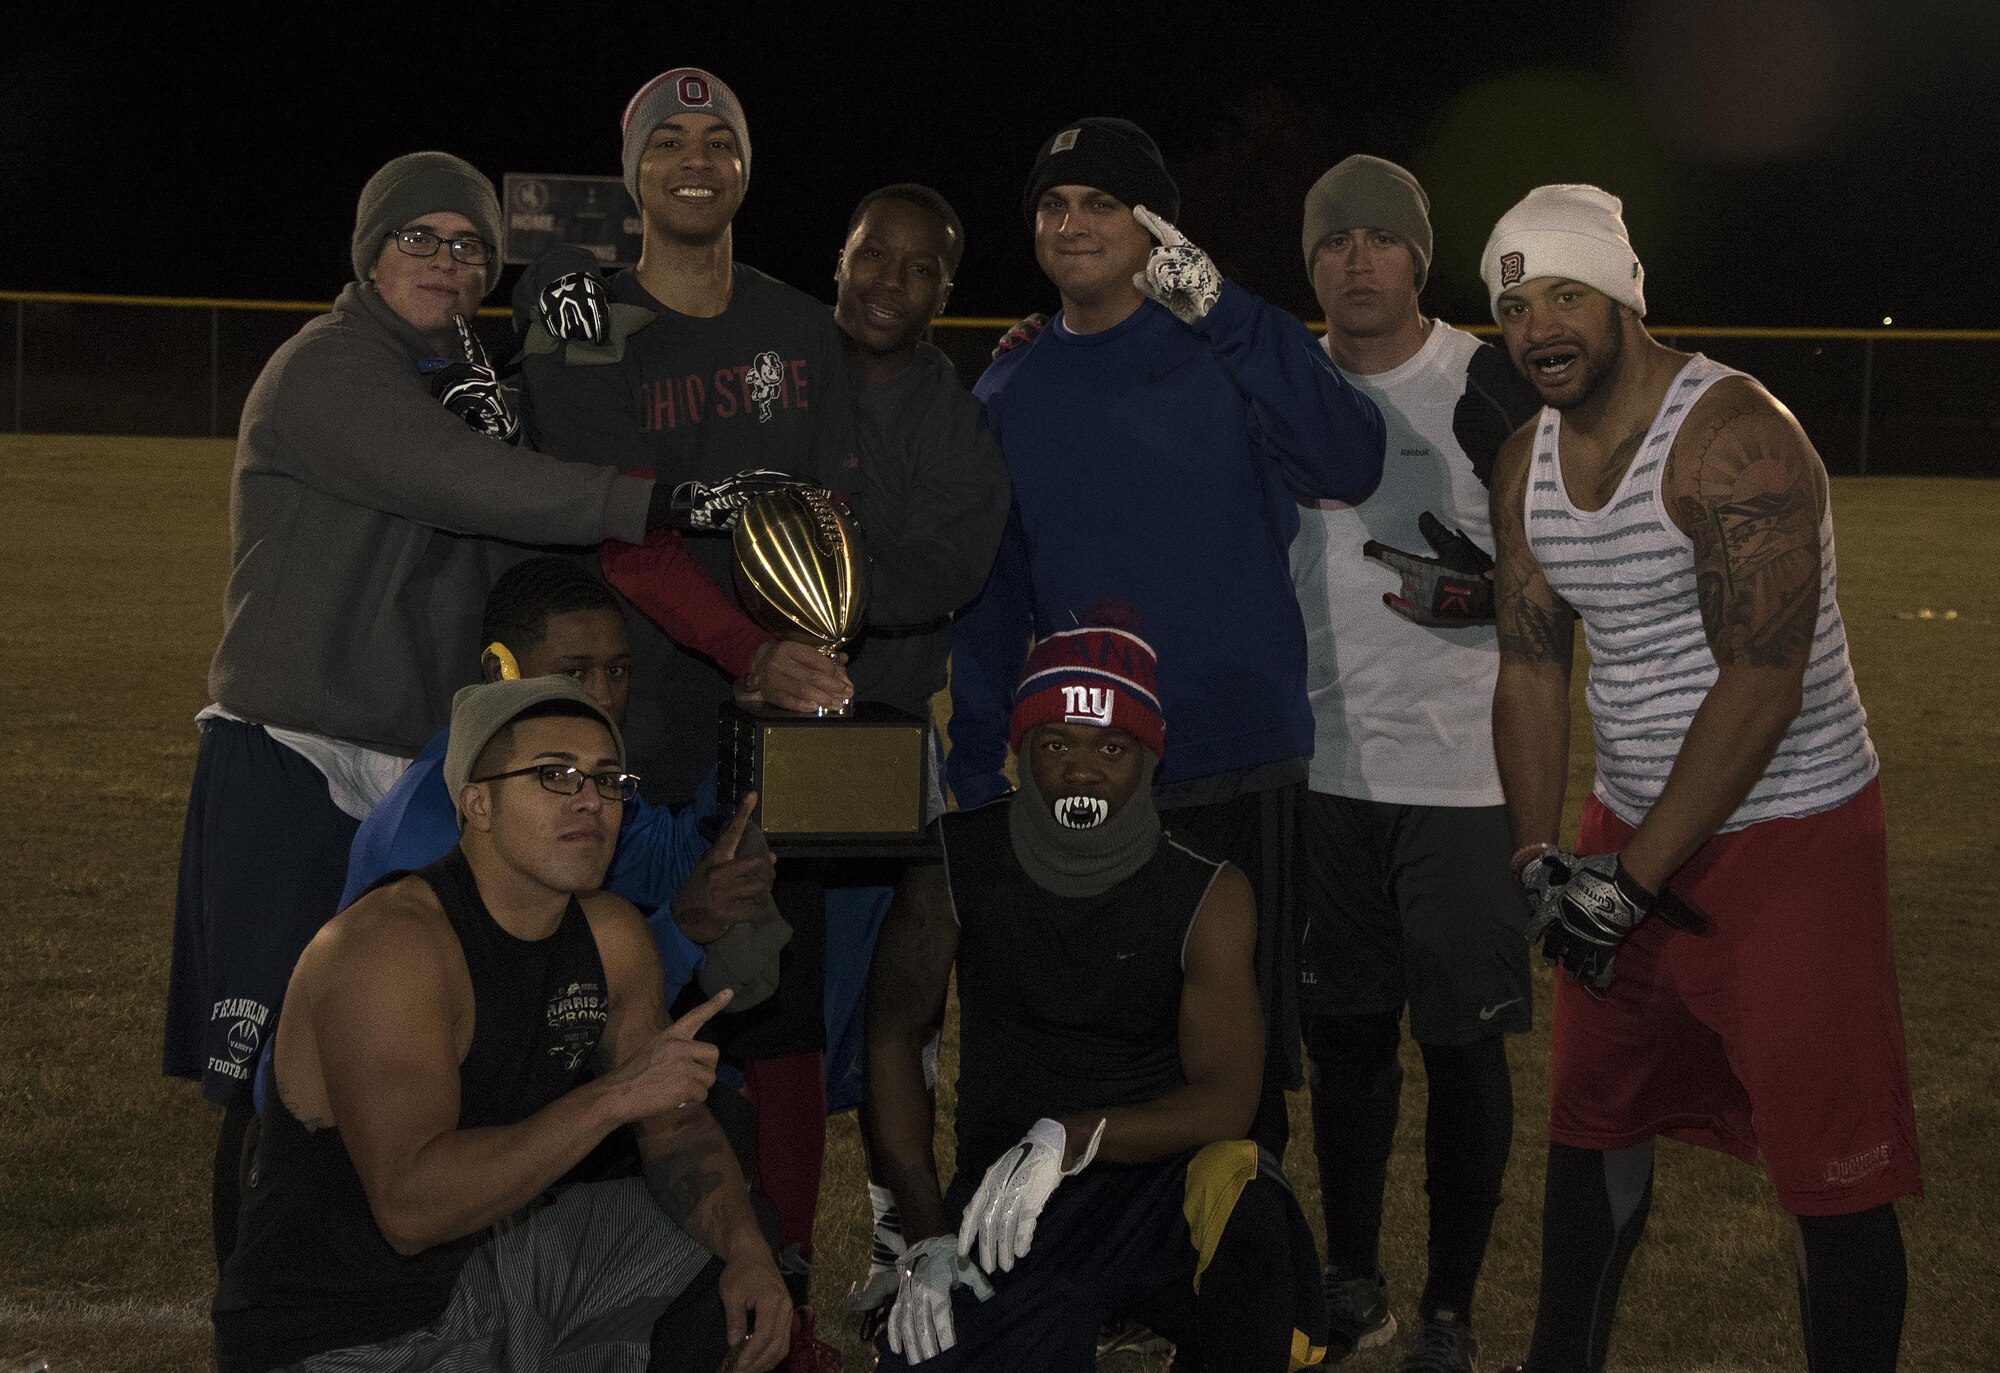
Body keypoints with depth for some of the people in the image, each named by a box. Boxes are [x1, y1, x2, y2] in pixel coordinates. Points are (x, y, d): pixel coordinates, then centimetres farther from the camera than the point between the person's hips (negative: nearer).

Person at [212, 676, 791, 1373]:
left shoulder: (612, 938, 0)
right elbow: (411, 1208, -34)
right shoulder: (388, 947, -24)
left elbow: (676, 1127, 8)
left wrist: (747, 1251, -11)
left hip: (486, 1269, 8)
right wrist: (613, 1094, -35)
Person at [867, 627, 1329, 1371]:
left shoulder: (1208, 895, -6)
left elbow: (1226, 1100, -11)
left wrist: (1073, 1138, -27)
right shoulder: (955, 863, -3)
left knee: (1239, 1188, -35)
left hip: (1154, 1177, -1)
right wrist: (927, 1238, -5)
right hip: (999, 1198, 2)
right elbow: (894, 1036, 2)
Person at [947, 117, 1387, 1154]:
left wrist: (1224, 309, -19)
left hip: (1241, 766, -3)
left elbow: (1349, 466, -18)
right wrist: (977, 775, 5)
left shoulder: (1227, 353, -1)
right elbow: (990, 596, 11)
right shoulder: (1008, 394, 11)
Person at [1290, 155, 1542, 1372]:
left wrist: (1495, 589, -24)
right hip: (1324, 771, 4)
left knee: (1463, 1044, 3)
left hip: (1462, 775, -4)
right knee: (1343, 1036, 11)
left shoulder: (1489, 386, -7)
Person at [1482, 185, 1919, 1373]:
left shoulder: (1732, 436, -20)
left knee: (1835, 1172, -3)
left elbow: (1761, 686, -24)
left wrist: (1636, 878, -22)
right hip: (1631, 827, 8)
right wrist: (1541, 857, -6)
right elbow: (1531, 669, 6)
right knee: (1595, 1124, 17)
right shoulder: (1527, 464, 5)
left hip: (1788, 837, -7)